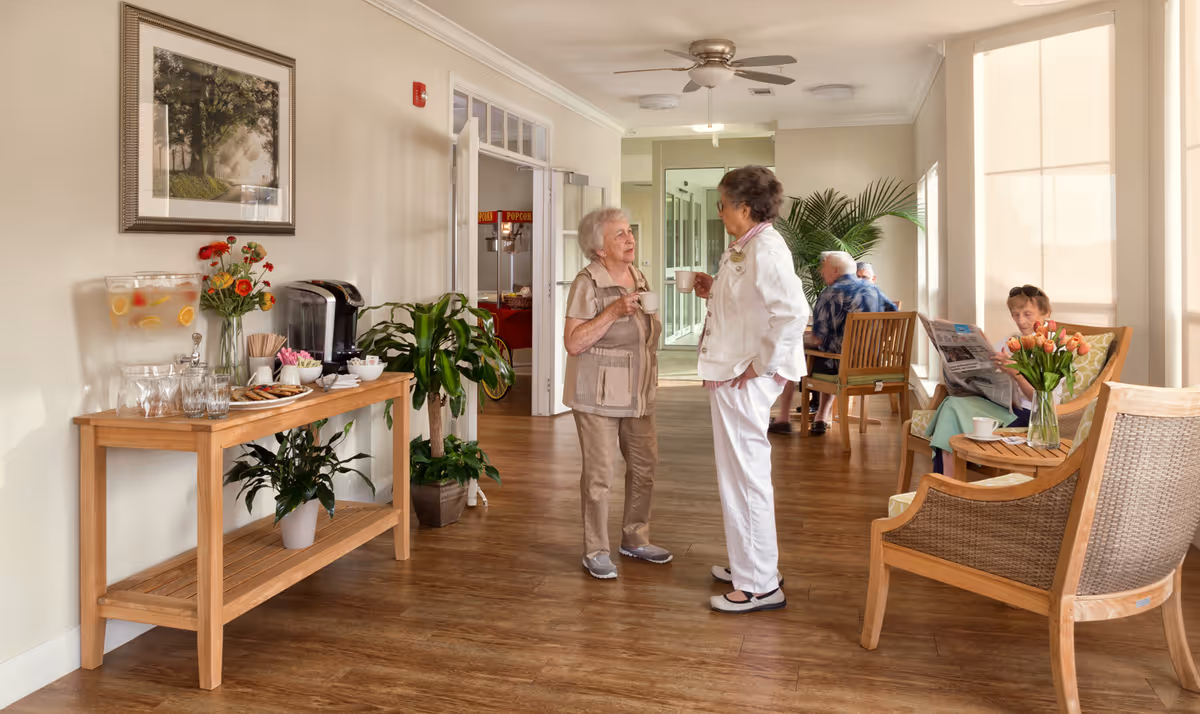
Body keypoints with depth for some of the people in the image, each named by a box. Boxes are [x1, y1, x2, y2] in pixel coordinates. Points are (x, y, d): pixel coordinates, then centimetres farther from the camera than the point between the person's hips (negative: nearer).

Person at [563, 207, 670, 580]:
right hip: (598, 394, -7)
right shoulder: (588, 283, -14)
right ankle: (596, 552, 13)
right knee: (599, 473, -1)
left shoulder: (638, 278, 9)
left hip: (636, 393, 7)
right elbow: (573, 343, -20)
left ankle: (635, 539, 29)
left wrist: (650, 379, 16)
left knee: (644, 465, 12)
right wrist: (612, 311, -26)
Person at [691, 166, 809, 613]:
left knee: (746, 476, -2)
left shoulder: (765, 249, -17)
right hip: (729, 375, 11)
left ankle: (760, 586, 10)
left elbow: (793, 312, -28)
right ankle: (748, 565, 35)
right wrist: (715, 291, 9)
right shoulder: (743, 249, 14)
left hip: (744, 380, -11)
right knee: (740, 474, 19)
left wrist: (760, 365, -22)